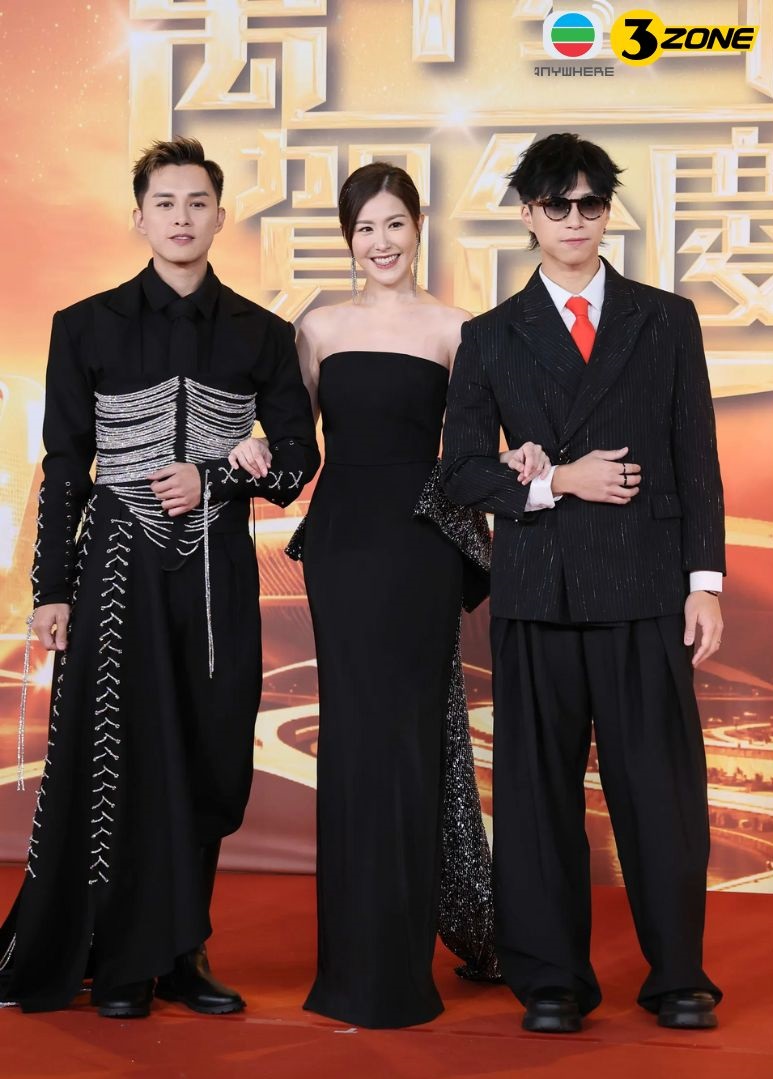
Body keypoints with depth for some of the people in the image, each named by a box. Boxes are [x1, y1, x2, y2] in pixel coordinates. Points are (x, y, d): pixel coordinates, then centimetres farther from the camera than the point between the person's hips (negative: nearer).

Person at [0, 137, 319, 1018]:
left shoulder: (261, 336, 9)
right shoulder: (88, 328, 5)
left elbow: (298, 456, 11)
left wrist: (215, 481, -7)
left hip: (219, 573, 2)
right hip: (121, 570, -1)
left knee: (210, 764, 3)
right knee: (116, 763, -2)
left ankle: (181, 952, 16)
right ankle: (120, 965, 9)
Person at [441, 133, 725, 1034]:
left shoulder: (666, 320, 10)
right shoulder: (492, 338, 10)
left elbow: (696, 460, 6)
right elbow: (462, 471, 6)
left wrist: (705, 580, -1)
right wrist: (556, 481, -9)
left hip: (647, 588, 0)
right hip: (537, 590, 1)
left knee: (661, 782, 0)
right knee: (539, 785, 4)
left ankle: (678, 977, 12)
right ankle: (551, 978, 15)